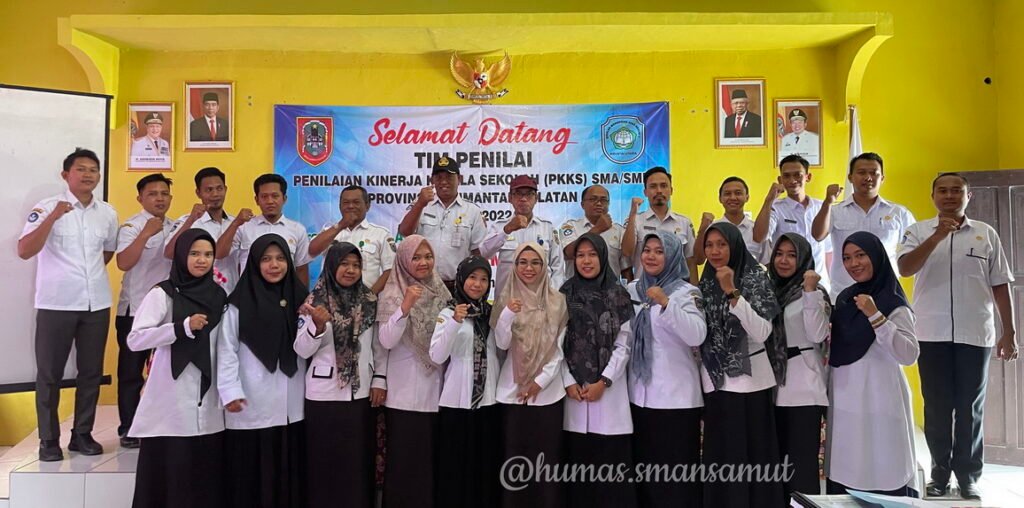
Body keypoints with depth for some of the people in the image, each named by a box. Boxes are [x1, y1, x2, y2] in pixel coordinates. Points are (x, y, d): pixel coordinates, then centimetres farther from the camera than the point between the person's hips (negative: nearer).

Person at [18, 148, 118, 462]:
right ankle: (49, 439, 14)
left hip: (97, 304, 4)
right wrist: (53, 217, -23)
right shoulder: (47, 208, -6)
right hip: (56, 304, -4)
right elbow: (24, 251, -16)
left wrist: (90, 273, 13)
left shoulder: (107, 213, 7)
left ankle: (82, 434, 21)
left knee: (91, 372, 9)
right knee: (49, 374, 4)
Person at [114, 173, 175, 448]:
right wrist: (146, 234, -29)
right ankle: (128, 428, 12)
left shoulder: (175, 228, 10)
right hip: (135, 310, -5)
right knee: (131, 371, 3)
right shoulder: (132, 226, -8)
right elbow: (123, 263, -23)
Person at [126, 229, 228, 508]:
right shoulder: (163, 294, -4)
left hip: (208, 404, 4)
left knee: (207, 476, 4)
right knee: (168, 475, -2)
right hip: (170, 404, -4)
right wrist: (183, 327, -21)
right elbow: (135, 339, -15)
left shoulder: (219, 295, 10)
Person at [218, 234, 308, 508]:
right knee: (252, 471, 3)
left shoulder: (299, 298, 11)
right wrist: (230, 391, -14)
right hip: (251, 404, -3)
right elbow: (227, 350, -6)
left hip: (291, 405, 4)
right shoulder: (240, 302, -4)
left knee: (289, 471, 9)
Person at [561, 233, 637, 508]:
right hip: (573, 389, 1)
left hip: (609, 389, -1)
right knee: (579, 461, 4)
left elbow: (624, 345, -1)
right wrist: (568, 382, -6)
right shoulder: (565, 295, 7)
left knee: (611, 462, -1)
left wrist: (603, 382, -9)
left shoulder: (618, 295, 3)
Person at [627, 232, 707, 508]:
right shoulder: (631, 290, 10)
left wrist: (666, 303, -28)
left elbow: (697, 336, -21)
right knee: (642, 463, 13)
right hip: (638, 393, 5)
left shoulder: (686, 292, -5)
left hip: (675, 395, -5)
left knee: (675, 467, 0)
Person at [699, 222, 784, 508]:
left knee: (751, 456, 0)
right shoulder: (705, 283, 9)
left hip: (749, 380, -4)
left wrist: (732, 293, -21)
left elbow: (761, 333, -18)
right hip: (716, 381, 4)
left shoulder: (755, 278, -6)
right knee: (721, 457, 8)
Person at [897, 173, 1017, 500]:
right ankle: (940, 474, 17)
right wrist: (937, 236, -19)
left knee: (970, 409, 6)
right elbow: (905, 269, -12)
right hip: (932, 335, -1)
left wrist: (1009, 333, 4)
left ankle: (968, 477, 16)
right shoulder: (919, 231, 4)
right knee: (937, 407, 6)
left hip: (975, 335, 1)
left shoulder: (986, 234, 7)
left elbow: (1000, 286, 7)